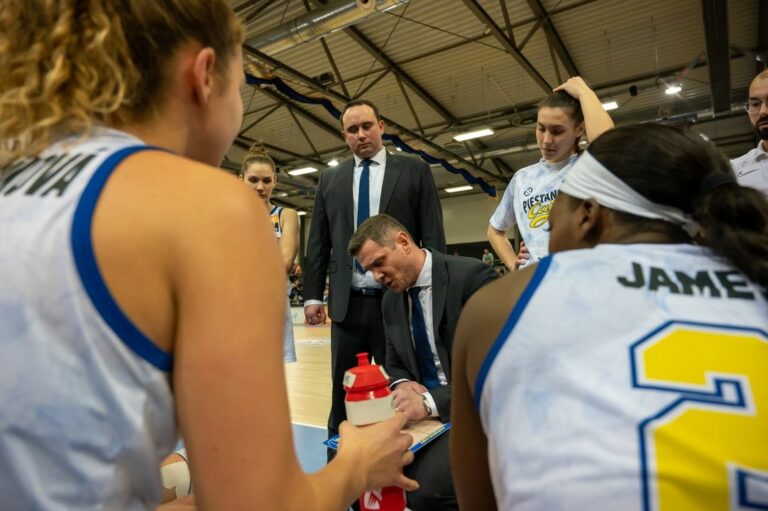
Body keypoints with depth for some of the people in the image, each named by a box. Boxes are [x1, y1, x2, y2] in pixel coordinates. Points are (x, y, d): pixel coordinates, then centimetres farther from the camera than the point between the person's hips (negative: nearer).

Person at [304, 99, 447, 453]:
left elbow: (433, 236, 1)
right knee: (343, 393, 11)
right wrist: (312, 295, 4)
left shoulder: (414, 171, 5)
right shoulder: (330, 179, 13)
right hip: (348, 303, 3)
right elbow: (318, 242, 11)